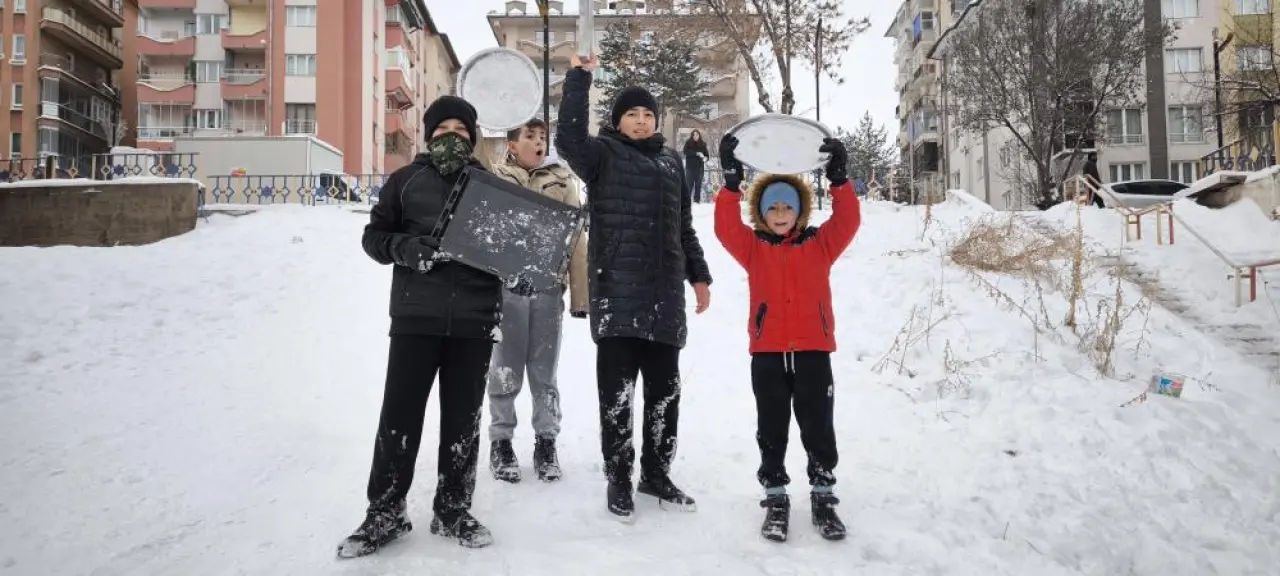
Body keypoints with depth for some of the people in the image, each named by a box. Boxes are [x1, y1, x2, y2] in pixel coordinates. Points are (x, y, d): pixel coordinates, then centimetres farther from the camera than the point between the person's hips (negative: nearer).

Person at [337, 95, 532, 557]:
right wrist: (406, 248, -12)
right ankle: (385, 512, 15)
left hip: (475, 319, 2)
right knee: (399, 414, 1)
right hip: (416, 316, -1)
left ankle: (453, 509, 23)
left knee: (463, 418, 9)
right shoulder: (406, 181, 7)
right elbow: (374, 234, 8)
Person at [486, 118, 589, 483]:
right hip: (507, 286, -1)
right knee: (505, 369, 7)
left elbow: (576, 240, 6)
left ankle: (546, 443, 20)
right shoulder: (495, 180, 4)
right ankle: (501, 442, 20)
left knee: (545, 370, 8)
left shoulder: (562, 181, 7)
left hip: (549, 288, 1)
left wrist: (580, 294, 2)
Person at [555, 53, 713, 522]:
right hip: (617, 290, -5)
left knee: (664, 387, 10)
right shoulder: (603, 155, 3)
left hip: (665, 290, 5)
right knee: (616, 389, 0)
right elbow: (568, 139, -19)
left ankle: (656, 473, 24)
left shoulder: (671, 161, 18)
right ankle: (618, 479, 12)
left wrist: (698, 275, 20)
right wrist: (579, 78, -18)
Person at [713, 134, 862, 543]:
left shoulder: (820, 244, 6)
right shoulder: (753, 247, 4)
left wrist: (838, 178, -17)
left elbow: (848, 221, -6)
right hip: (768, 352, 0)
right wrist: (732, 180, -21)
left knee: (818, 428, 6)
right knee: (771, 430, 7)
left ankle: (823, 497, 18)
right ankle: (775, 497, 18)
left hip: (813, 349, 0)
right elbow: (726, 228, -11)